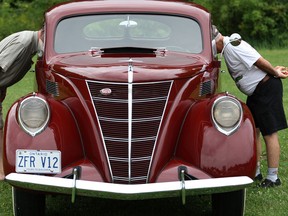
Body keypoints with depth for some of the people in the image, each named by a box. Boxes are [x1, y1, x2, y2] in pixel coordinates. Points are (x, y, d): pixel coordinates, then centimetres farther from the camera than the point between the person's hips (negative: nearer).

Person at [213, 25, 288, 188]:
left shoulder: (232, 46, -21)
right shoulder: (228, 47, 11)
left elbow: (260, 61, -22)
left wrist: (275, 73, -8)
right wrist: (274, 70, 7)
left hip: (266, 89, -10)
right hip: (256, 91, 10)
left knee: (269, 133, -5)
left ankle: (273, 177, 0)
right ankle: (255, 171, 24)